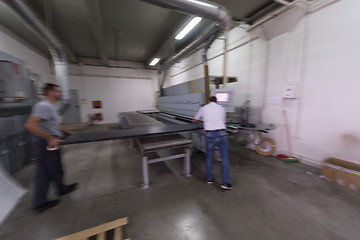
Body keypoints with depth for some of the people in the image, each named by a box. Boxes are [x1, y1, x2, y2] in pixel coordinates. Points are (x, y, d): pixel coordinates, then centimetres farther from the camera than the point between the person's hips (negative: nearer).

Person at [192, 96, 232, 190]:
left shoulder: (203, 108, 13)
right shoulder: (221, 108, 15)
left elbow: (194, 120, 25)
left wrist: (202, 119, 47)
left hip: (209, 134, 0)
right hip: (221, 134, 0)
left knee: (209, 157, 16)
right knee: (224, 158, 10)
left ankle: (209, 179, 30)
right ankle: (225, 182, 12)